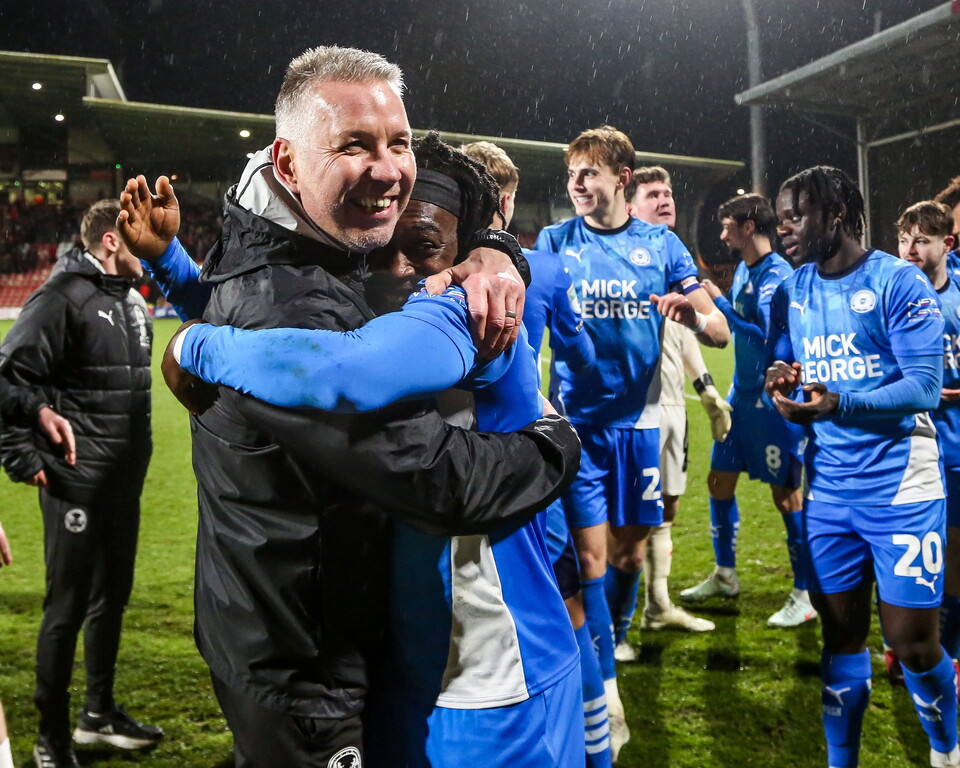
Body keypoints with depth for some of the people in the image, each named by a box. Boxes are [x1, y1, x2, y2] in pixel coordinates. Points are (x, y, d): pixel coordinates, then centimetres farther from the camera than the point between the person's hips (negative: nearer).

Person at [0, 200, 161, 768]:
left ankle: (100, 713, 34)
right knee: (67, 608, 0)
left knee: (112, 597, 18)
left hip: (124, 483, 8)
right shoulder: (65, 298, -15)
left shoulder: (132, 300, 12)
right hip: (77, 484, -8)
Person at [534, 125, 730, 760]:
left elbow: (720, 331, 0)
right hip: (578, 421, -2)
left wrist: (694, 313, -24)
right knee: (590, 554, -4)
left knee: (630, 550, 10)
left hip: (639, 420, 2)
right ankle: (606, 696, 7)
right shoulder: (556, 242, 0)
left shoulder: (661, 245, 3)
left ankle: (608, 644, 34)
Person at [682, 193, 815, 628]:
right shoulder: (743, 271, 11)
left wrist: (719, 302, -22)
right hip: (742, 395, 9)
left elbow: (767, 337, -27)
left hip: (774, 402, -9)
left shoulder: (778, 275, -17)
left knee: (786, 495, -2)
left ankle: (804, 596, 10)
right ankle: (725, 576, 30)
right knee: (719, 480, 14)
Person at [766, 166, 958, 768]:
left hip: (900, 486, -5)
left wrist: (837, 405, -30)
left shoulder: (899, 282, -10)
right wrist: (782, 387, -12)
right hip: (828, 488, 5)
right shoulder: (791, 294, 9)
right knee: (842, 635, 11)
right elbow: (784, 377, 12)